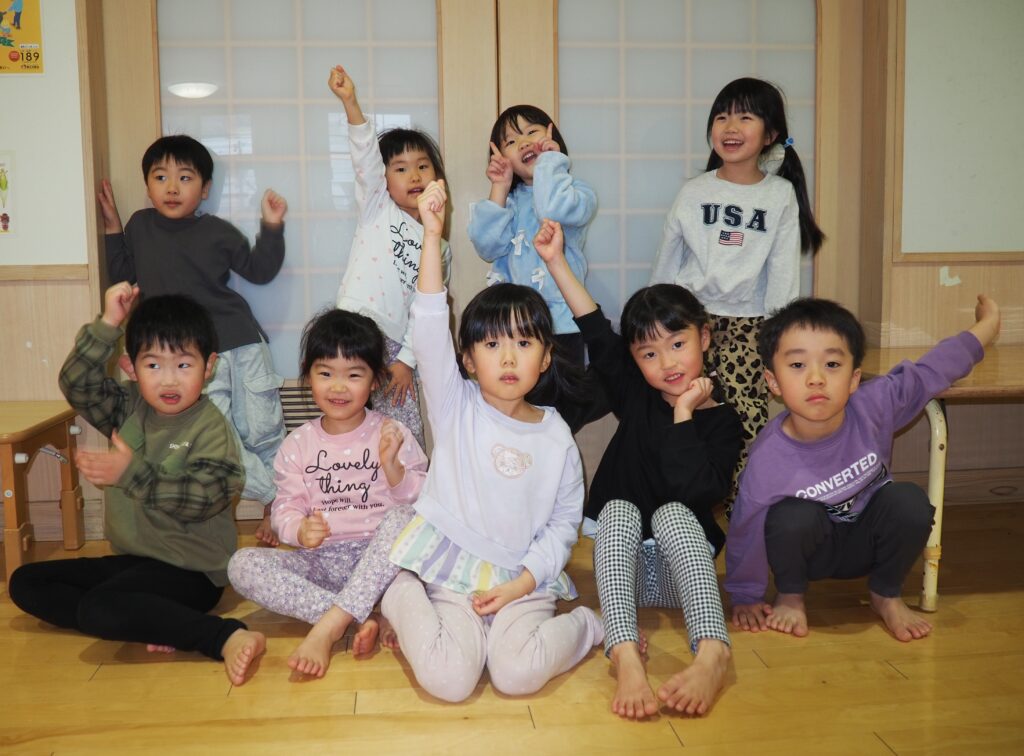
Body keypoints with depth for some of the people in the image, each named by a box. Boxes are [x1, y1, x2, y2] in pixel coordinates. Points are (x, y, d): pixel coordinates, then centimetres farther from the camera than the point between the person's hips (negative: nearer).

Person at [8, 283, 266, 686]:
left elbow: (204, 498, -24)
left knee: (98, 608, -31)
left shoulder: (210, 426, -15)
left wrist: (133, 472, -26)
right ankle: (146, 624, -14)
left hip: (190, 569, -9)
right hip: (130, 559, 9)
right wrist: (107, 326, -14)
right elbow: (76, 384, -5)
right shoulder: (128, 408, 5)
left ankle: (228, 637, -31)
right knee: (25, 583, 6)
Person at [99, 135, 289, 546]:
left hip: (241, 342, -1)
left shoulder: (217, 231, 1)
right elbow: (123, 276, 14)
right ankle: (275, 495, 6)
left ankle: (277, 509, 21)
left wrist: (272, 227, -4)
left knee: (264, 430, 5)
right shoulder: (140, 226, 8)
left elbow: (260, 270, 9)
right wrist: (112, 228, 8)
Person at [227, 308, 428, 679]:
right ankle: (355, 620, -29)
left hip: (377, 559, -2)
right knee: (241, 565, -21)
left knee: (404, 517, -34)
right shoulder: (298, 444, 7)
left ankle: (327, 627, -35)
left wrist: (392, 466, -21)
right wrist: (300, 529, -18)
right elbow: (285, 506, 4)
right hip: (322, 561, 2)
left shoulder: (392, 434, 2)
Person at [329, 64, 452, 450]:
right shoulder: (377, 207, 8)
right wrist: (350, 103, -25)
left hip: (396, 345, 4)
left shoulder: (439, 248, 16)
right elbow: (365, 152, -9)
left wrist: (407, 360, 0)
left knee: (408, 437, 7)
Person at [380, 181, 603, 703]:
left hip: (525, 579, 1)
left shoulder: (557, 437, 2)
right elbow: (429, 330, -17)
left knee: (517, 674, -25)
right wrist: (431, 235, -26)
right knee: (448, 679, -22)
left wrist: (522, 583, -10)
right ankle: (403, 599, 6)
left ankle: (586, 626, 5)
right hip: (453, 568, 0)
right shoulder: (456, 408, -3)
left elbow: (563, 524, 5)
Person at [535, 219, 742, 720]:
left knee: (673, 512, -31)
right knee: (618, 507, -28)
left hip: (681, 566, -2)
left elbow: (697, 491, -21)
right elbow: (596, 331, -3)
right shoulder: (634, 396, 4)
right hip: (622, 562, 2)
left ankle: (712, 654, -50)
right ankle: (625, 656, -49)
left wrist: (683, 413, -18)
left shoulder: (721, 421, -5)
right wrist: (556, 262, -8)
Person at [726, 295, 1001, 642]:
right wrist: (746, 598, -6)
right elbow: (746, 532, -18)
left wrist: (986, 326, 3)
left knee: (910, 502, -24)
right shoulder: (768, 461, -33)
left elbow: (931, 371, -8)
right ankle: (790, 596, 0)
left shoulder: (873, 405, -26)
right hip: (809, 548, -3)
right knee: (794, 517, -33)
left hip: (866, 542, 3)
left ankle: (887, 595, 3)